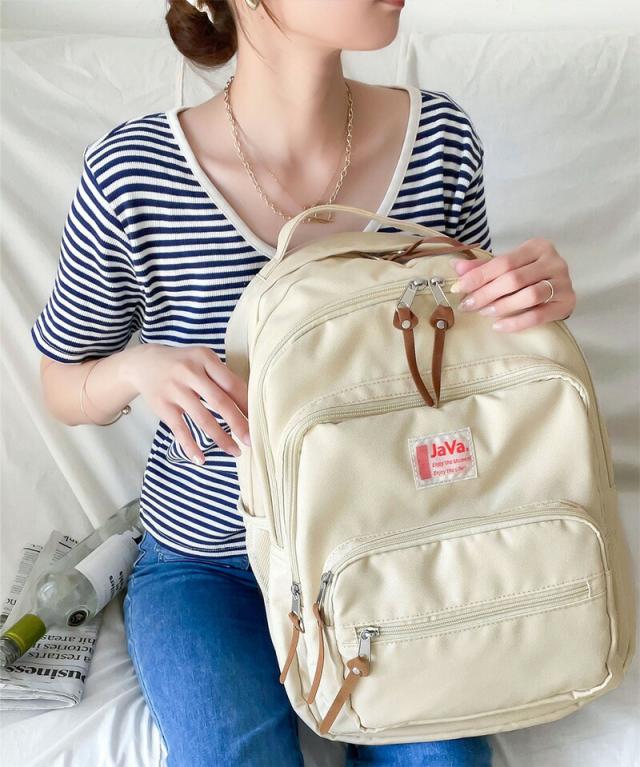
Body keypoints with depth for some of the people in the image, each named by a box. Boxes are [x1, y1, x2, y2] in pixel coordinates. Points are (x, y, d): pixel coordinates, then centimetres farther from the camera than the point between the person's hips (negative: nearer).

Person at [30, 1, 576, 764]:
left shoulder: (442, 140, -12)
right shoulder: (131, 176, -20)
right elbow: (63, 387, -4)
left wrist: (535, 302, -20)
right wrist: (137, 367, -27)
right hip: (207, 563, -1)